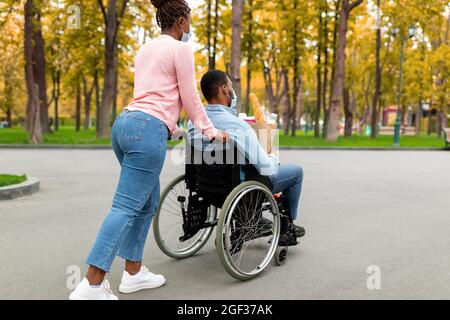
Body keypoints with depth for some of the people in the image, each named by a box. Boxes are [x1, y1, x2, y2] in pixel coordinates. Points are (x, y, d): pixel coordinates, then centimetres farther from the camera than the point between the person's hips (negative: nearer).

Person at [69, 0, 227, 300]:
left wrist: (172, 127, 41)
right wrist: (211, 131, 12)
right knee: (126, 207, -10)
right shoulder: (181, 49, 0)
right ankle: (91, 286, -11)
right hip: (148, 129, -9)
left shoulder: (146, 49, 25)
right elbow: (190, 99, 0)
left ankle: (133, 272, 19)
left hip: (126, 122, 9)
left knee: (148, 203, 15)